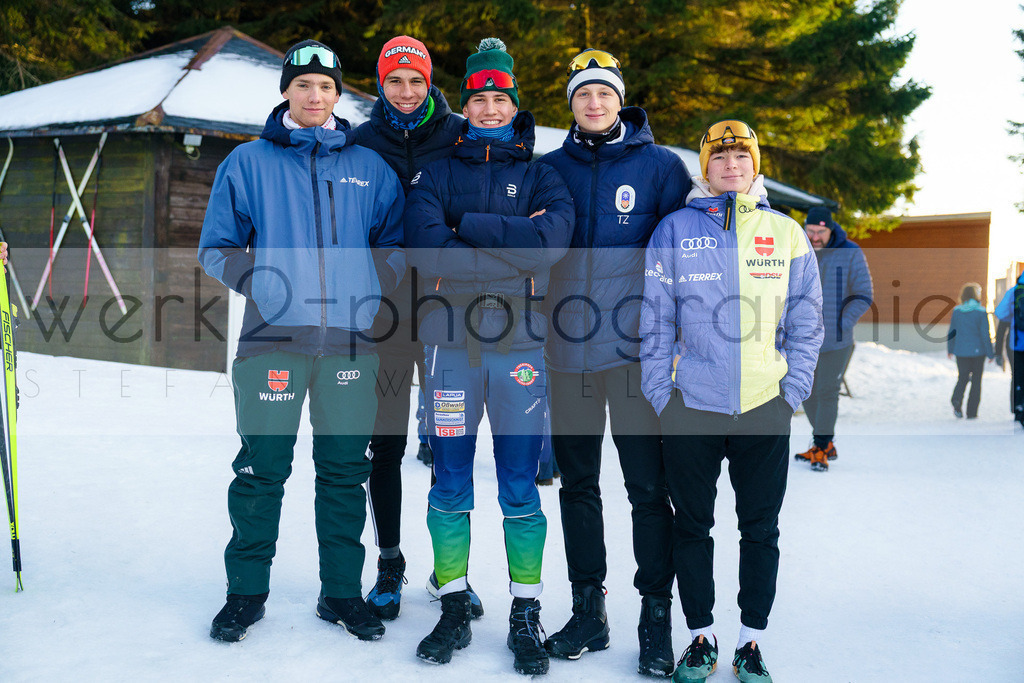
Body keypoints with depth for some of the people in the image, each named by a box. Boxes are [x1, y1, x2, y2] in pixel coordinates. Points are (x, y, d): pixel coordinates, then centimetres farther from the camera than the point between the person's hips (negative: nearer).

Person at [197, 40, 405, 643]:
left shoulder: (370, 168, 12)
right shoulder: (248, 163, 8)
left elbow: (396, 246, 14)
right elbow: (217, 247, 9)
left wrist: (371, 287, -3)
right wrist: (260, 283, -5)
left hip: (350, 340, 2)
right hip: (272, 339, -1)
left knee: (345, 470, 7)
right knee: (261, 468, 2)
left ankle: (343, 591, 20)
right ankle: (247, 590, 18)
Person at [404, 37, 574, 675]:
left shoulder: (540, 174, 11)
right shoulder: (439, 172, 11)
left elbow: (552, 237, -11)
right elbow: (425, 246, -9)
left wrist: (468, 227, -10)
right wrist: (512, 252, -11)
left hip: (519, 341, 0)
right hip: (451, 340, 1)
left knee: (520, 490, 4)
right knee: (450, 485, 6)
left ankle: (526, 616, 16)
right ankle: (454, 609, 20)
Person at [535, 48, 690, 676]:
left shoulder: (660, 165, 2)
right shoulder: (551, 168, 9)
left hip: (635, 348, -3)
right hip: (569, 349, 3)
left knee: (648, 486, 0)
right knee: (577, 483, 11)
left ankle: (657, 618, 14)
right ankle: (588, 611, 24)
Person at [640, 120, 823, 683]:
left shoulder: (786, 233, 8)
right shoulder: (675, 229, 4)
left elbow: (805, 322, 9)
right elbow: (654, 321, 3)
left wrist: (793, 393, 0)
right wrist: (661, 396, -3)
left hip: (765, 405, 1)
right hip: (691, 404, -1)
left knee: (760, 529, 8)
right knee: (692, 526, 8)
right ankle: (700, 638, 24)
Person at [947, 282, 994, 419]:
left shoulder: (956, 311, -1)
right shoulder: (981, 312, -10)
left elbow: (952, 332, 4)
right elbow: (985, 334, -10)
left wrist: (950, 349, 17)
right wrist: (990, 354, -2)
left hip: (961, 351, 2)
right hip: (978, 351, -2)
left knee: (962, 378, 15)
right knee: (976, 380, 9)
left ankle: (957, 399, -14)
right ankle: (971, 412, 8)